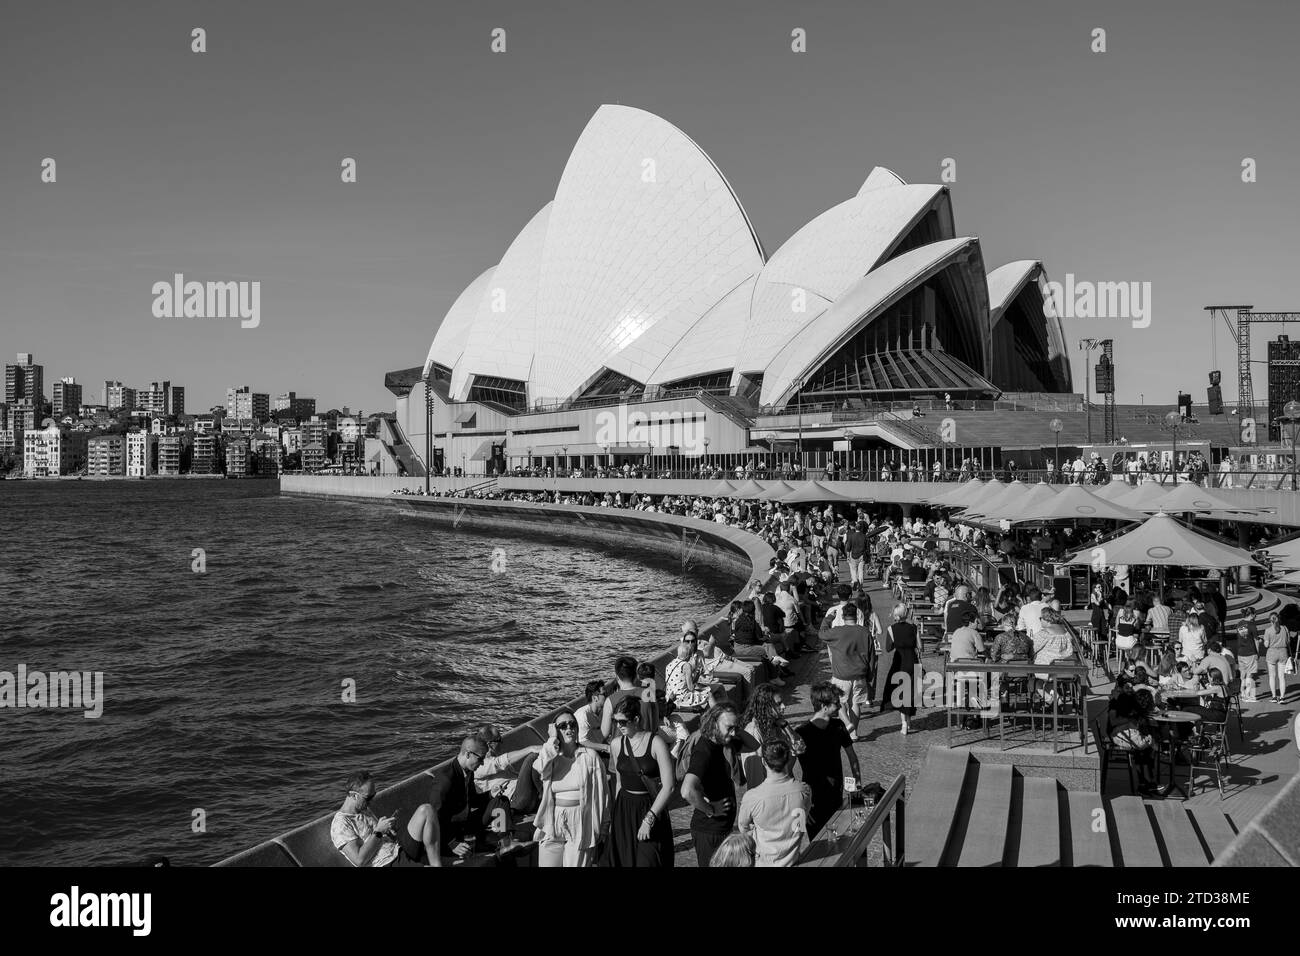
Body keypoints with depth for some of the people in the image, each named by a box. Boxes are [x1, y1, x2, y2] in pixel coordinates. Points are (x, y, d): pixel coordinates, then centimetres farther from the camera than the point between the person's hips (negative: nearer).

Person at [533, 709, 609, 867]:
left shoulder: (589, 756, 0)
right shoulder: (551, 756, 7)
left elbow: (602, 792, 2)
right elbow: (541, 767, -18)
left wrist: (604, 827, 1)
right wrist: (552, 739, -8)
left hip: (581, 826, -2)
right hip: (552, 825, 2)